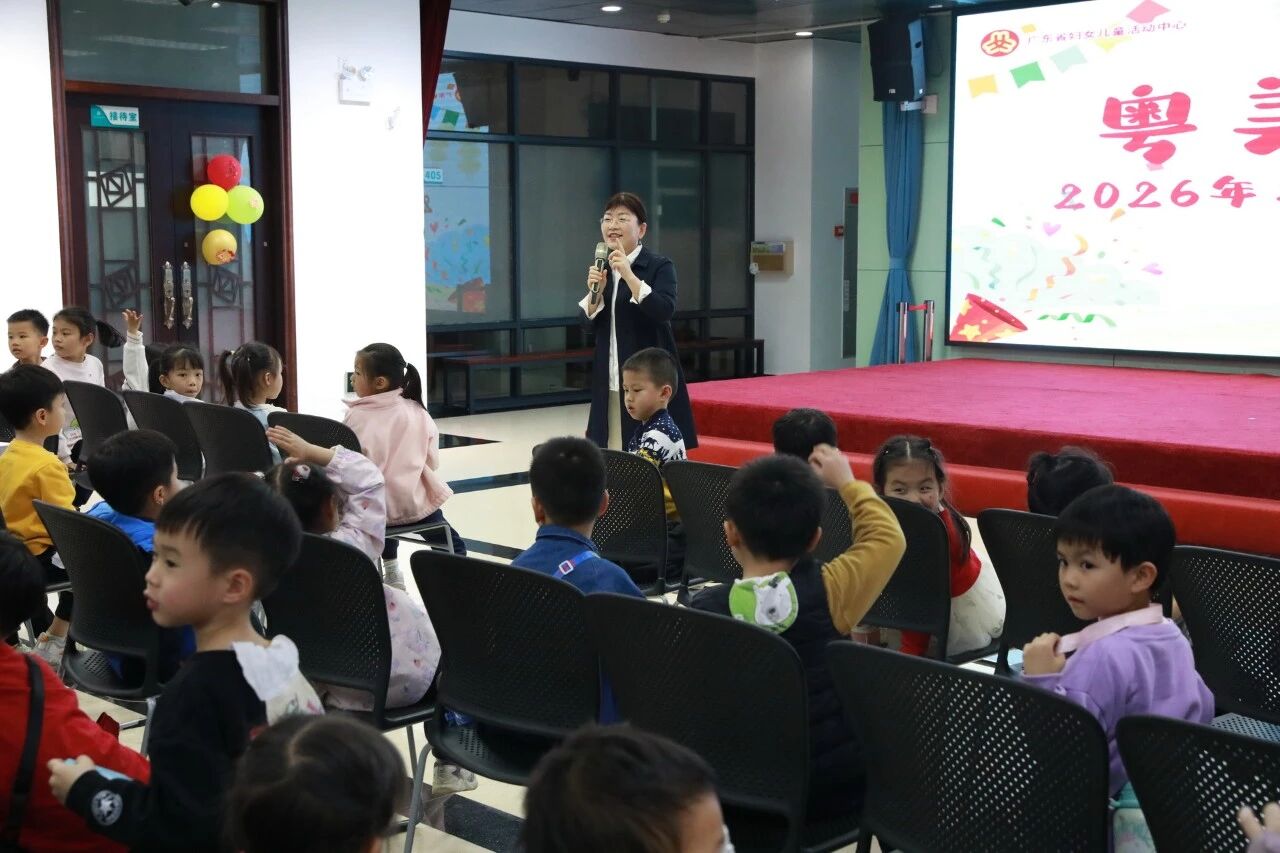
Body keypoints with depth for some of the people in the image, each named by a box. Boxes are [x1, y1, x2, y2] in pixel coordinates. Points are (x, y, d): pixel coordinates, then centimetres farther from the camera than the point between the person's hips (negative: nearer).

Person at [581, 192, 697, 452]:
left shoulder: (660, 266, -6)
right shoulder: (602, 267, 10)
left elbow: (664, 311, -22)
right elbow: (590, 323, 9)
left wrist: (629, 275, -28)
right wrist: (596, 291, -10)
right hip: (610, 379, 5)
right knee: (613, 455, 5)